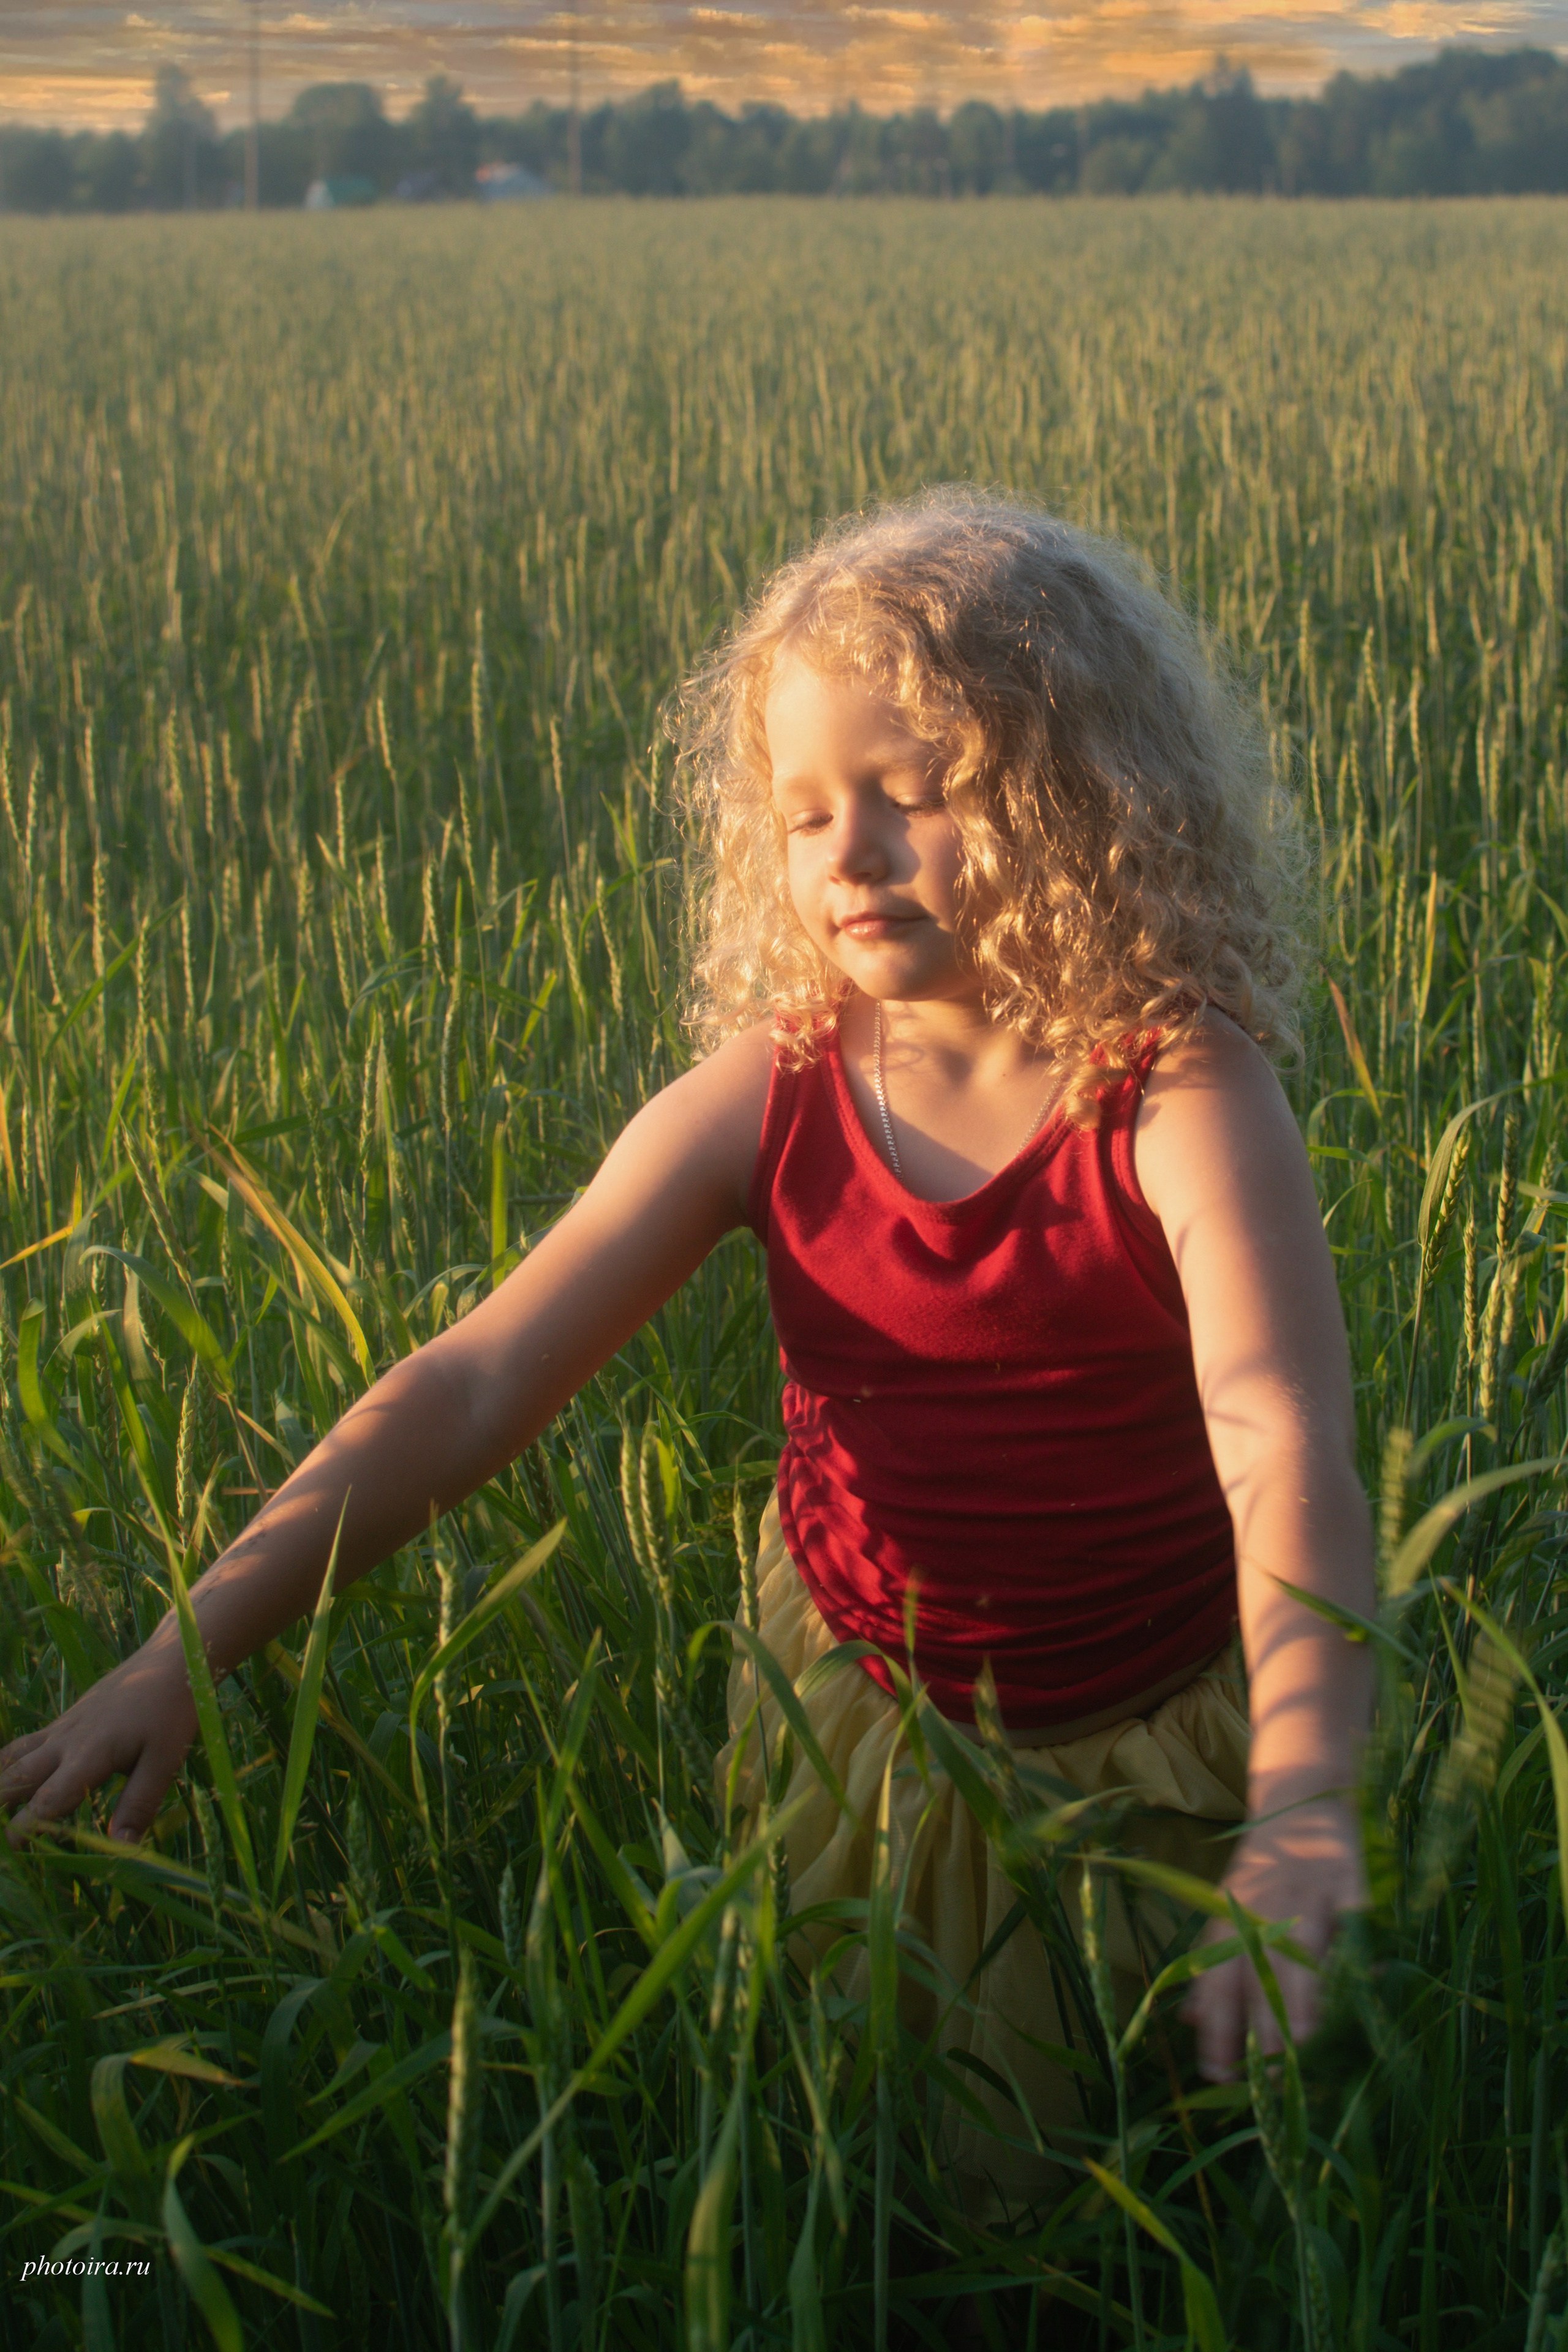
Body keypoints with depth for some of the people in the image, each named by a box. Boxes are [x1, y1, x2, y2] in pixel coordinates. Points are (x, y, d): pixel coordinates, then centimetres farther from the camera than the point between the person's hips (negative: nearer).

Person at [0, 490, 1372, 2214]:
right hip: (854, 1727, 3)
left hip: (1149, 1756, -3)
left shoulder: (1180, 1100, -23)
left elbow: (1283, 1445, -39)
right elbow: (472, 1386, -18)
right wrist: (183, 1652, -28)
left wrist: (1302, 1807, -56)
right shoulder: (761, 1100, -13)